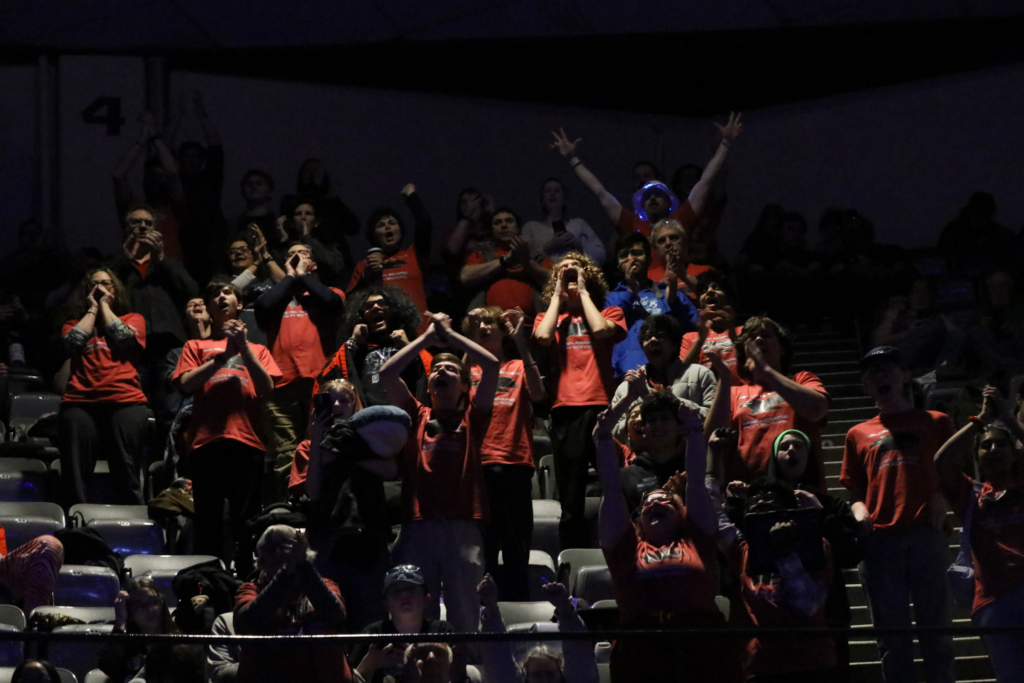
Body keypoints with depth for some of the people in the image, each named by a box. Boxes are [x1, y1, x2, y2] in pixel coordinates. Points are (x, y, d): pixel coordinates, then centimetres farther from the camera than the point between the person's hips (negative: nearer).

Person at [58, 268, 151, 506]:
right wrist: (92, 309, 12)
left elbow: (123, 338, -1)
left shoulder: (133, 319, 21)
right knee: (74, 479, -6)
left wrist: (105, 305, 11)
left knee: (127, 478, -9)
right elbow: (72, 343, 2)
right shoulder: (75, 323, 24)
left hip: (125, 403, -2)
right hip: (80, 404, 2)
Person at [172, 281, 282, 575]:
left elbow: (267, 388, 5)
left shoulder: (257, 350, 22)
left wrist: (243, 348, -2)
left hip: (247, 443, 0)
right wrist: (225, 354, -2)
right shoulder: (196, 347, 20)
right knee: (208, 523, -3)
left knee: (246, 524, -4)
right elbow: (186, 383, 2)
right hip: (207, 442, 0)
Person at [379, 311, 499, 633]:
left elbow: (491, 365, 5)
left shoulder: (471, 417, 15)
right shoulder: (416, 416, 17)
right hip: (417, 525, 1)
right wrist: (429, 336, 13)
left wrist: (449, 334, 12)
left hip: (463, 527, -1)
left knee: (464, 614, -2)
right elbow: (387, 373, 6)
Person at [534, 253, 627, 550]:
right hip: (566, 410, 1)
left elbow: (600, 329, -7)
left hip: (601, 405, -1)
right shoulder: (549, 317, 19)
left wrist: (583, 292, 6)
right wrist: (558, 296, 8)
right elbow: (542, 336, -3)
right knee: (571, 505, 1)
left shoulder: (610, 313, 15)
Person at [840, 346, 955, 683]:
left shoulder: (935, 423, 15)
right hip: (879, 541, 2)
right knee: (893, 640, 1)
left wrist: (942, 499, -8)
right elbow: (855, 489, 18)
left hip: (926, 537, -2)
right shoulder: (859, 434, 20)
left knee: (936, 632, -3)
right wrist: (859, 511, -3)